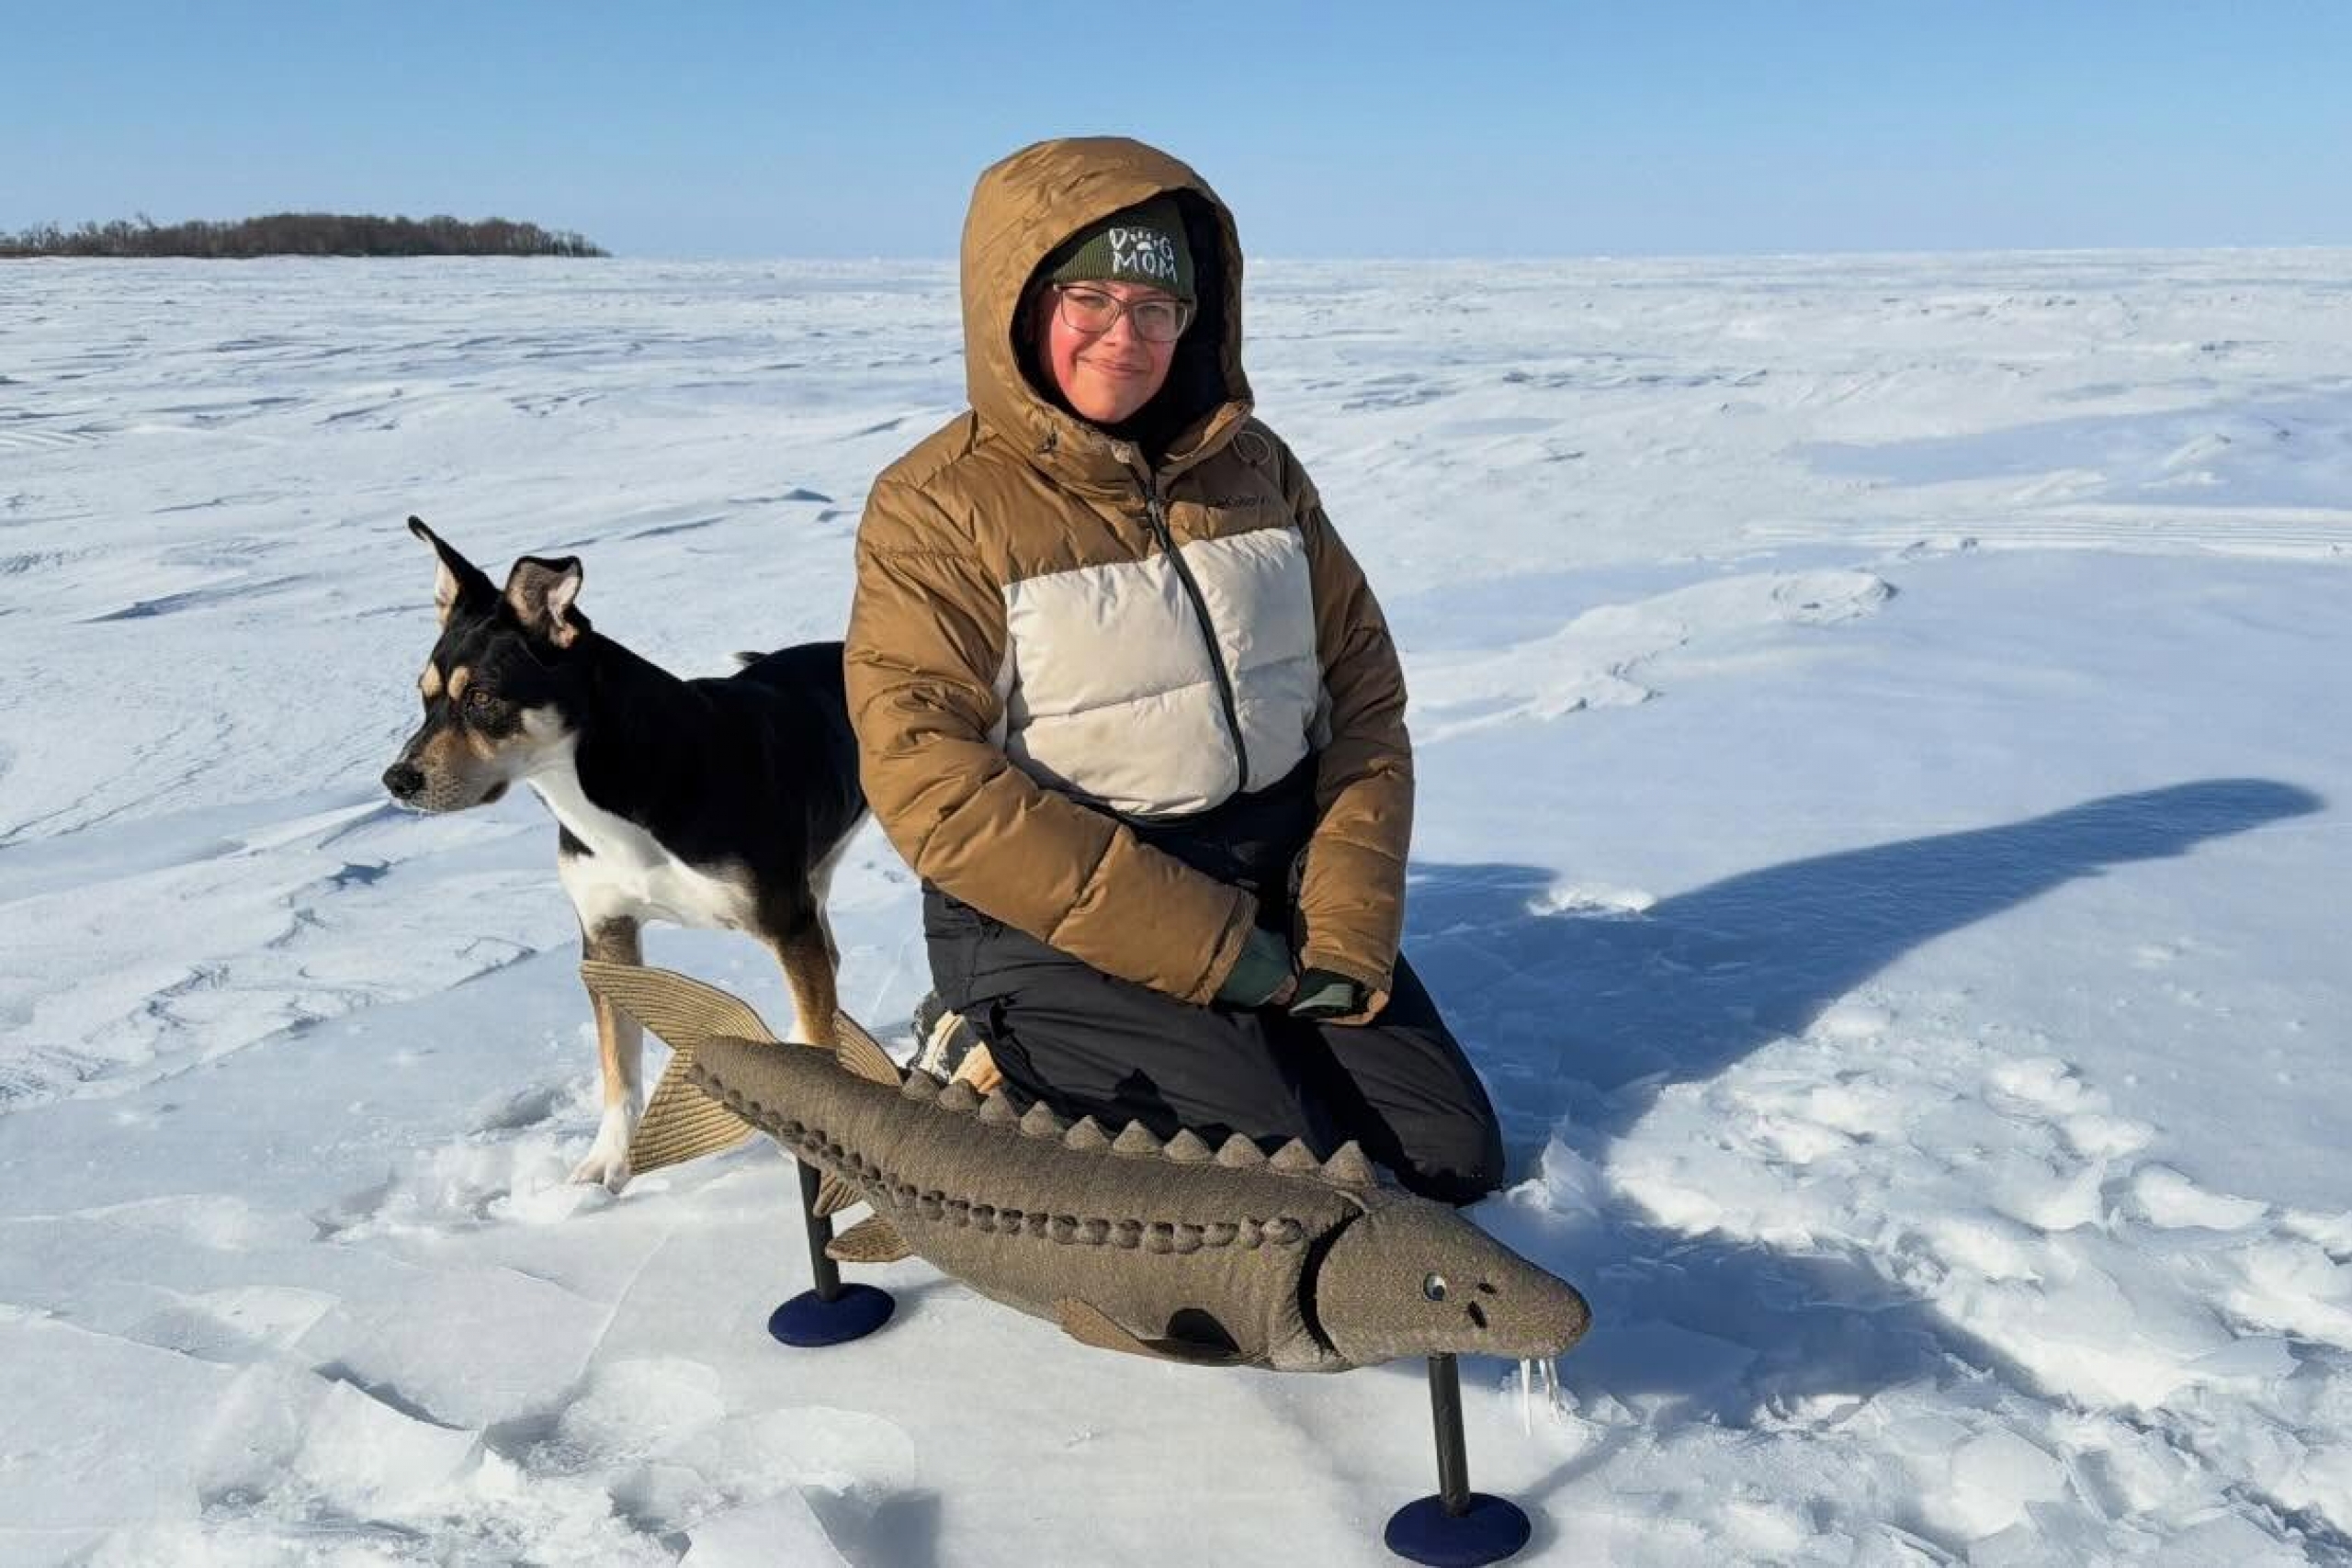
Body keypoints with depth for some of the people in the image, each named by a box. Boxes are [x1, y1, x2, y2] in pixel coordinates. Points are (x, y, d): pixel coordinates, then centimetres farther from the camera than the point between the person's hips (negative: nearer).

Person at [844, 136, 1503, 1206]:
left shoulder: (1254, 467, 7)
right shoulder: (937, 507, -9)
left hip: (1280, 889, 5)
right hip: (1057, 923, -5)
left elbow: (1365, 696, 6)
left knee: (1454, 1160, 0)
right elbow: (935, 788, -18)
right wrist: (1206, 950, -20)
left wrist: (1349, 926, -8)